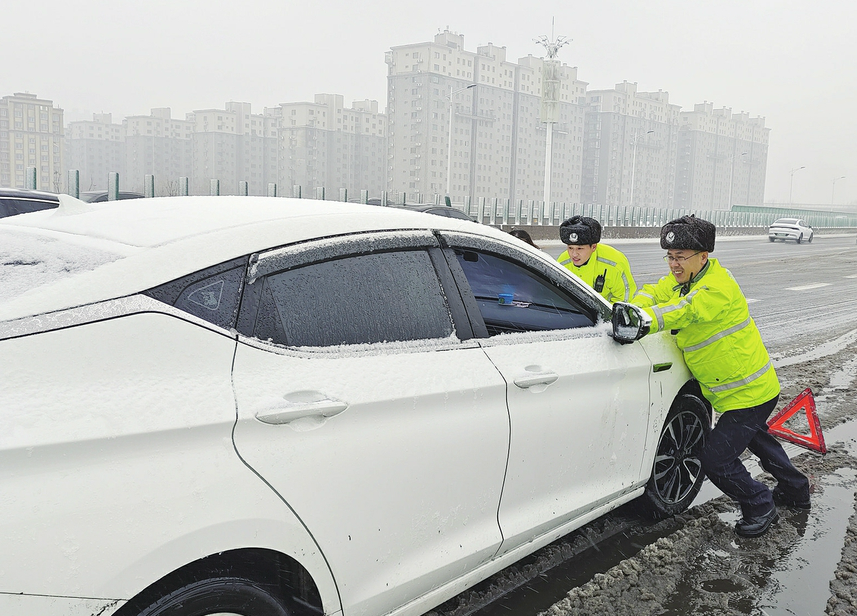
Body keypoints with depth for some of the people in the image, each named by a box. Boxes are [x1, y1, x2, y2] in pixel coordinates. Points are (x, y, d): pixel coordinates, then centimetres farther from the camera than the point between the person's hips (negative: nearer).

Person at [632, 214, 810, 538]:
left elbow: (683, 311, -43)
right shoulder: (684, 278, 1)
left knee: (716, 459, -8)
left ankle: (761, 506, 18)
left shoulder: (717, 288, -29)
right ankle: (795, 489, 55)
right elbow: (655, 293, -5)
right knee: (753, 436, 32)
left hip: (748, 393, -10)